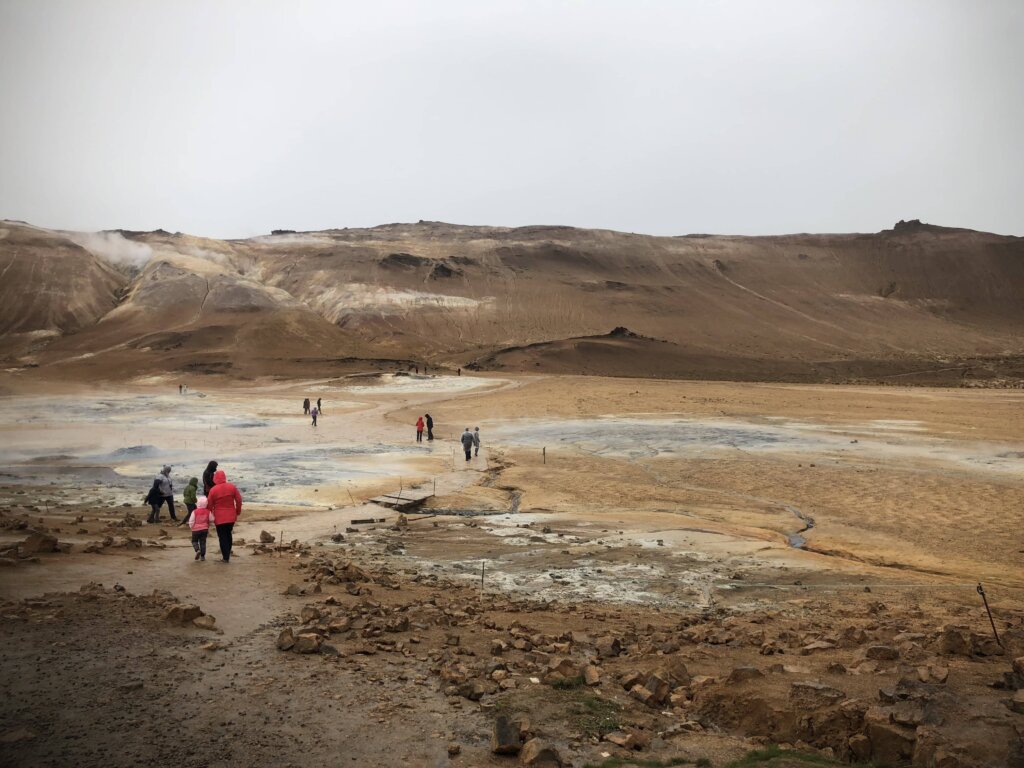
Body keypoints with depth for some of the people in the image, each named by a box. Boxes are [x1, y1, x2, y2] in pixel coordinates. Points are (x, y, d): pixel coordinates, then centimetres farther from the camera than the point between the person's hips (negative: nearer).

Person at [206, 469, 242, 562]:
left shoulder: (213, 490, -11)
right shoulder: (232, 487, -4)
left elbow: (209, 504, -5)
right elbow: (239, 500, -1)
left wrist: (211, 514, 12)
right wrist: (238, 511, 14)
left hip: (219, 517, -3)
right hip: (231, 516, 3)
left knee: (222, 536, 5)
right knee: (228, 534, 21)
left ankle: (226, 557, 4)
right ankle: (228, 553, 30)